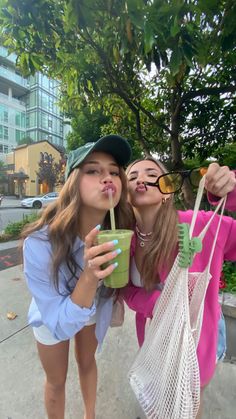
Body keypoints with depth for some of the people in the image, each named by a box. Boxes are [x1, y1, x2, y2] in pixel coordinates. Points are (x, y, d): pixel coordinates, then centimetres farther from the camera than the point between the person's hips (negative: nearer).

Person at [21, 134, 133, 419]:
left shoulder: (118, 231, -27)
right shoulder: (40, 244, -40)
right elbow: (61, 323, -33)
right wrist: (89, 276, -47)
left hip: (94, 308, 4)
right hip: (53, 319, -3)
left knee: (87, 362, 31)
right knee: (56, 381, 25)